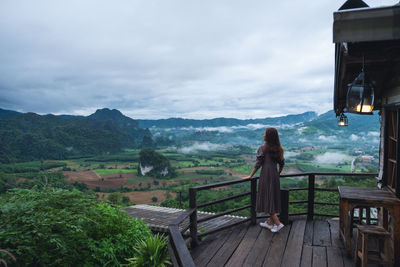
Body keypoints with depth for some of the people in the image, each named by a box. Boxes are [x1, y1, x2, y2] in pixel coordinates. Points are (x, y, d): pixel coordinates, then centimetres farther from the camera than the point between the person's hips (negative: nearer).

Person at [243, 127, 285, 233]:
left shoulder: (262, 148, -10)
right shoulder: (278, 149, 6)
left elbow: (258, 164, -11)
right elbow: (282, 164, 11)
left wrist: (250, 176, -3)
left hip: (266, 176, -6)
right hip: (275, 176, 6)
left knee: (267, 199, 2)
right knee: (273, 199, 13)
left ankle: (278, 223, 0)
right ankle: (270, 223, 23)